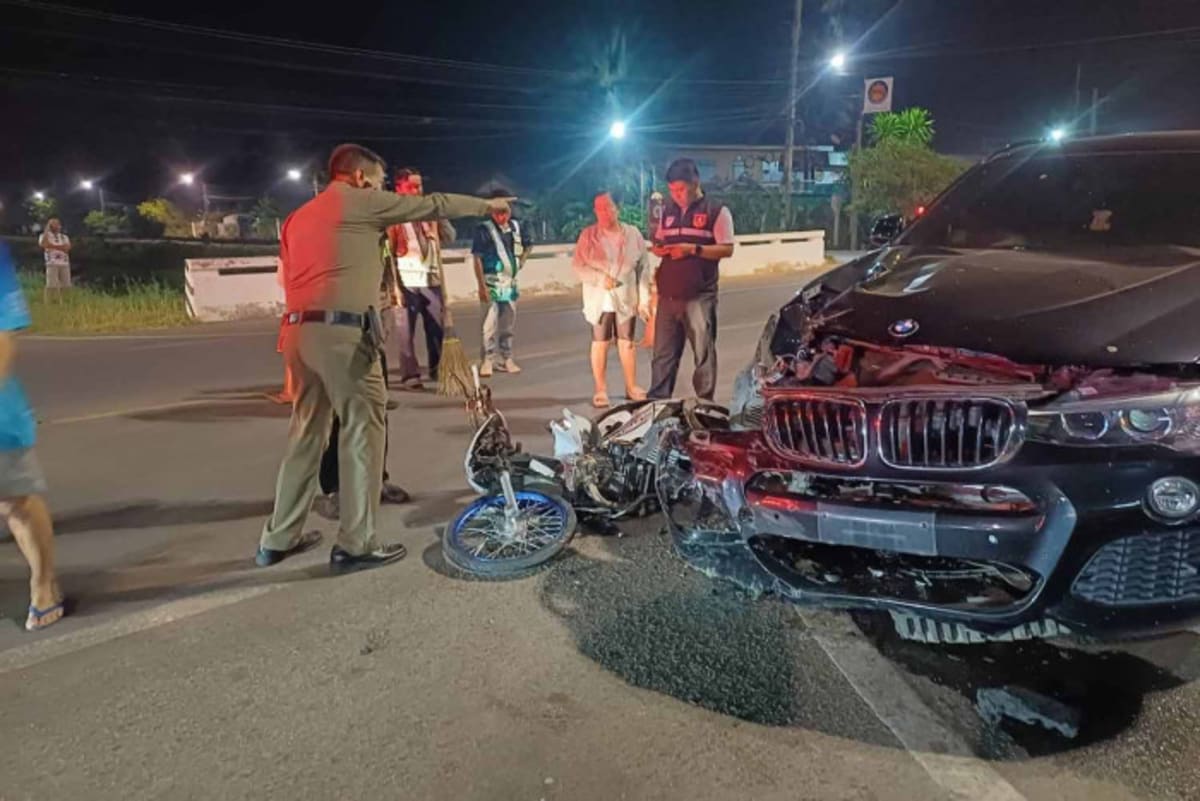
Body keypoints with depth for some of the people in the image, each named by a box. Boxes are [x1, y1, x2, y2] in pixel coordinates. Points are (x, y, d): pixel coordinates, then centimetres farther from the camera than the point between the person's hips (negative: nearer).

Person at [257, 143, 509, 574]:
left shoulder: (299, 216, 24)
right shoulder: (360, 202, 3)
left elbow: (289, 276, 23)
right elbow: (431, 204, 9)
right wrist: (486, 205, 21)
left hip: (300, 330, 8)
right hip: (342, 330, -8)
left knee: (306, 431, 15)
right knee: (363, 430, -1)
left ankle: (278, 538, 22)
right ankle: (355, 544, 2)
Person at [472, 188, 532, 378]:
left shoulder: (516, 227, 4)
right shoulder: (484, 229, -10)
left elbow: (528, 245, 25)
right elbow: (477, 259, -12)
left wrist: (521, 261, 10)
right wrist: (482, 286, -16)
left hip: (510, 284, 5)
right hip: (492, 284, -5)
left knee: (508, 325, 13)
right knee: (490, 325, -5)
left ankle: (506, 359, 24)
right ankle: (487, 361, 2)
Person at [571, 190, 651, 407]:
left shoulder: (633, 234, 3)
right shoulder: (589, 235, -1)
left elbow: (643, 269, 4)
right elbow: (578, 265, -4)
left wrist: (644, 299, -1)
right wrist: (601, 278, -19)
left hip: (627, 298, 1)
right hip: (600, 299, -1)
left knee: (627, 342, 8)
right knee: (600, 343, 1)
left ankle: (632, 387, 19)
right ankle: (601, 390, 9)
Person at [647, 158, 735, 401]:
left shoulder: (717, 211, -1)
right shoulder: (668, 211, 15)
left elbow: (727, 249, -6)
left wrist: (693, 249, -17)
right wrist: (658, 249, -2)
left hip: (699, 296, -5)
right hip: (667, 295, 5)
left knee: (704, 354, 1)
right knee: (663, 354, 8)